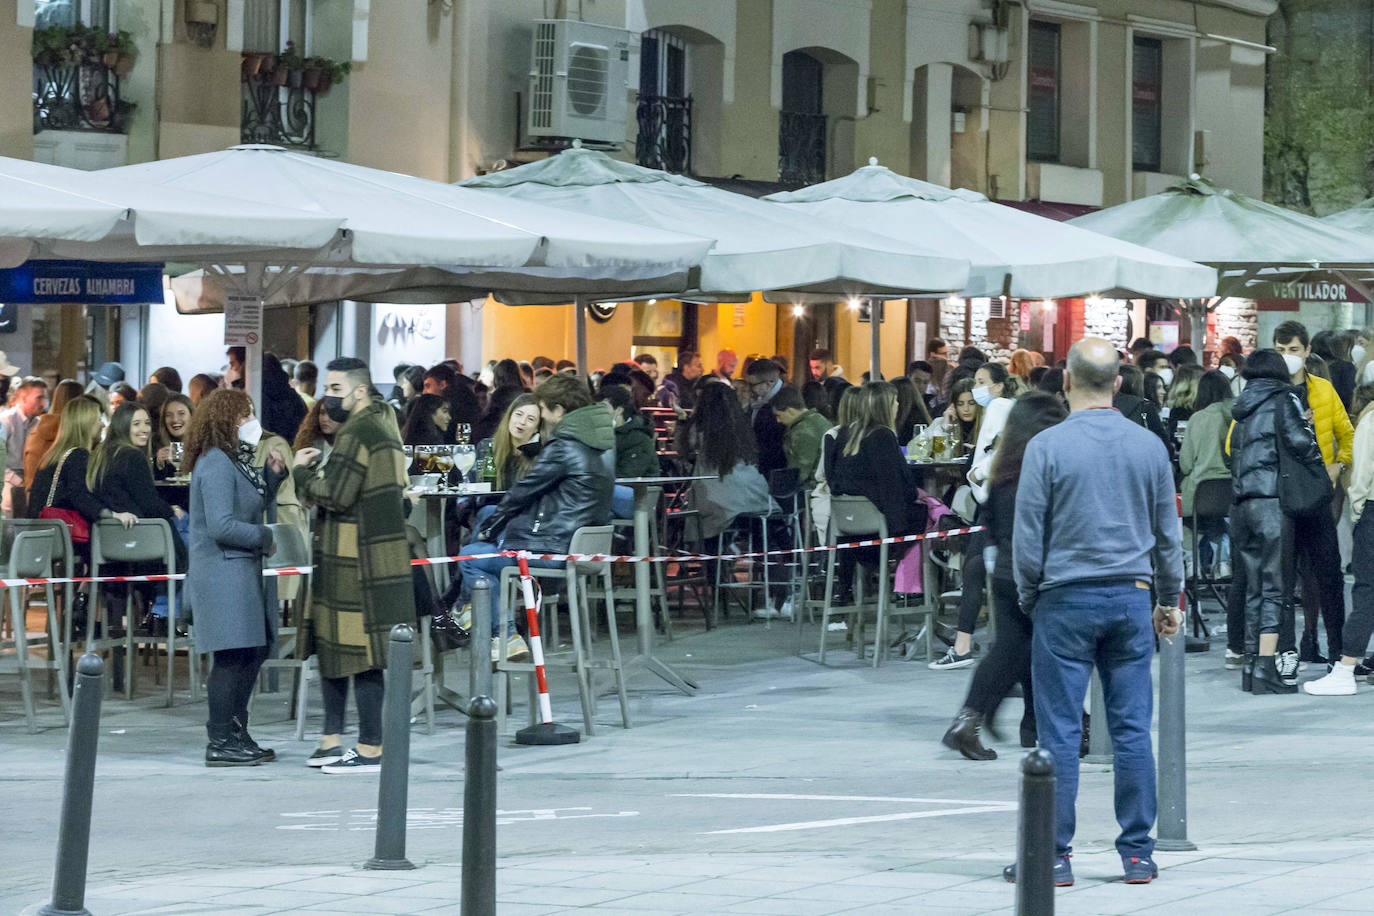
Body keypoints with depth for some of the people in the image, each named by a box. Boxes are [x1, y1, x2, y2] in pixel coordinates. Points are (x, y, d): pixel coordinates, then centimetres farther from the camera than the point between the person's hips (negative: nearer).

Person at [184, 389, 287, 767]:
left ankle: (236, 735, 23)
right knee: (233, 657, -9)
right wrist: (265, 538, -11)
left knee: (254, 651, 15)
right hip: (222, 573, -11)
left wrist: (273, 474, 12)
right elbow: (221, 525, -23)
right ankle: (220, 742, -4)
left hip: (241, 570, 11)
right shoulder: (216, 464, -16)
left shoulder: (236, 460, 16)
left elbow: (256, 504, 27)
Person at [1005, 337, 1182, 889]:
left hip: (1066, 600, -3)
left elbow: (1027, 541, -5)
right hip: (1131, 598, 3)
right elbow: (1168, 536, 11)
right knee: (1132, 730, 5)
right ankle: (1137, 854, 7)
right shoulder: (1149, 447, 4)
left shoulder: (1047, 447, -8)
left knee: (1060, 733, 0)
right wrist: (1169, 600, 22)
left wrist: (1028, 598, 10)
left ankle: (1054, 856, 2)